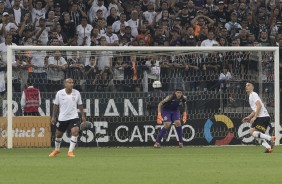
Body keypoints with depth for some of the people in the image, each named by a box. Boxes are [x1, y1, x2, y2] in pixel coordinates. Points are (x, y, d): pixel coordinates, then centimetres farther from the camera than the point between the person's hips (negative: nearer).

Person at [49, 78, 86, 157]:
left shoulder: (76, 93, -4)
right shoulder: (59, 93, -7)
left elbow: (80, 105, 7)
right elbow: (56, 105, 3)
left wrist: (83, 116, 8)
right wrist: (53, 117, 3)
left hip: (73, 117, -1)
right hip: (62, 117, 1)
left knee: (75, 131, -22)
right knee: (58, 134, 12)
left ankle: (70, 151, -14)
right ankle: (56, 149, 39)